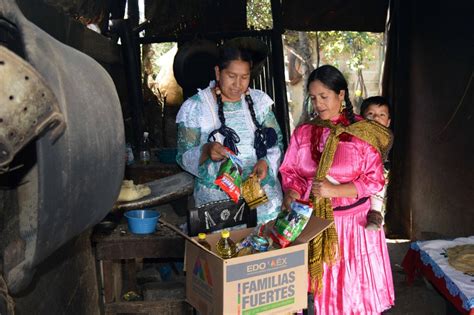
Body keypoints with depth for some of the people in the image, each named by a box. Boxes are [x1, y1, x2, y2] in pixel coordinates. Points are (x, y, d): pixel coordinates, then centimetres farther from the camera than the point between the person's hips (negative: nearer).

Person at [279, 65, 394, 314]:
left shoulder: (363, 132, -5)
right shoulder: (302, 133, 4)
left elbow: (375, 180, -7)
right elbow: (290, 173, 6)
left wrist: (335, 190, -17)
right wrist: (291, 196, -14)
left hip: (353, 220, -2)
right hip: (312, 221, 2)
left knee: (352, 283, 6)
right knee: (317, 281, 7)